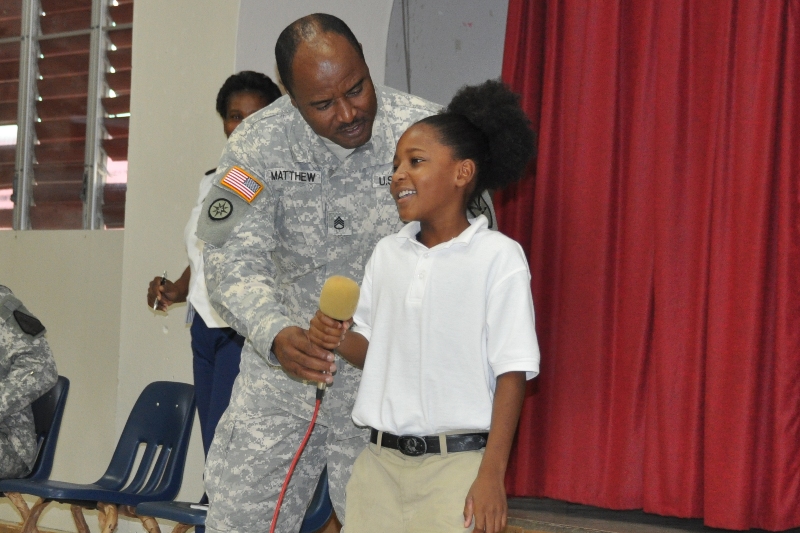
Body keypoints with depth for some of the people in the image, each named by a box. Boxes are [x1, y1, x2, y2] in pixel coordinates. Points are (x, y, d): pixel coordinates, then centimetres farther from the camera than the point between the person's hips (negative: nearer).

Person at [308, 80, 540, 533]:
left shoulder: (498, 257, -7)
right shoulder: (387, 254, 9)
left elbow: (512, 373, -8)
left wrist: (492, 475, -13)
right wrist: (338, 338, -5)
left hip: (456, 463, -5)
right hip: (380, 461, 5)